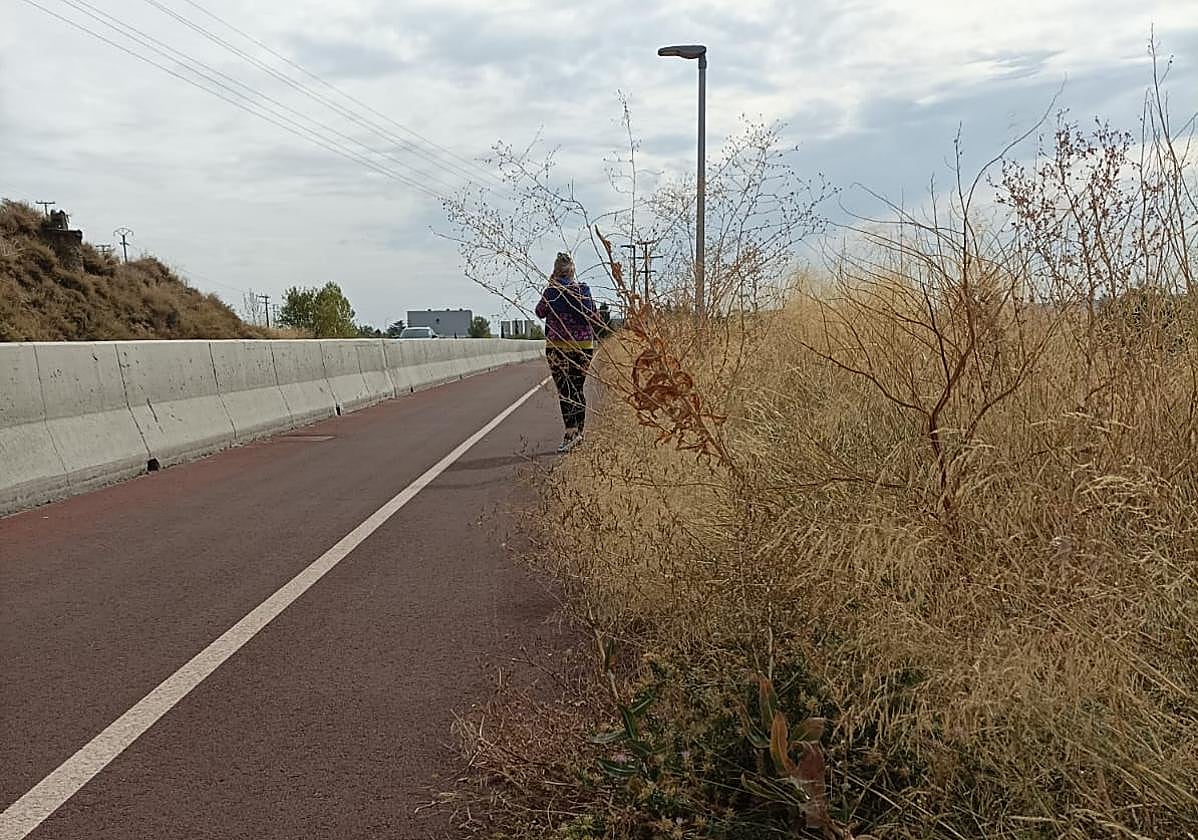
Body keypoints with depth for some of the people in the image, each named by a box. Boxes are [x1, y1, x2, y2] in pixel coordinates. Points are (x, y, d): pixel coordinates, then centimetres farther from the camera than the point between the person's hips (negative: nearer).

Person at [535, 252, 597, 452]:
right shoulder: (584, 289, 2)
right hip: (584, 346, 4)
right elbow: (594, 316, 8)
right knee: (578, 389, 13)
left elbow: (540, 313, 6)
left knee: (565, 391, -4)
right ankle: (579, 432, 18)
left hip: (558, 346, -4)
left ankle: (571, 433, -15)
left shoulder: (553, 291, -9)